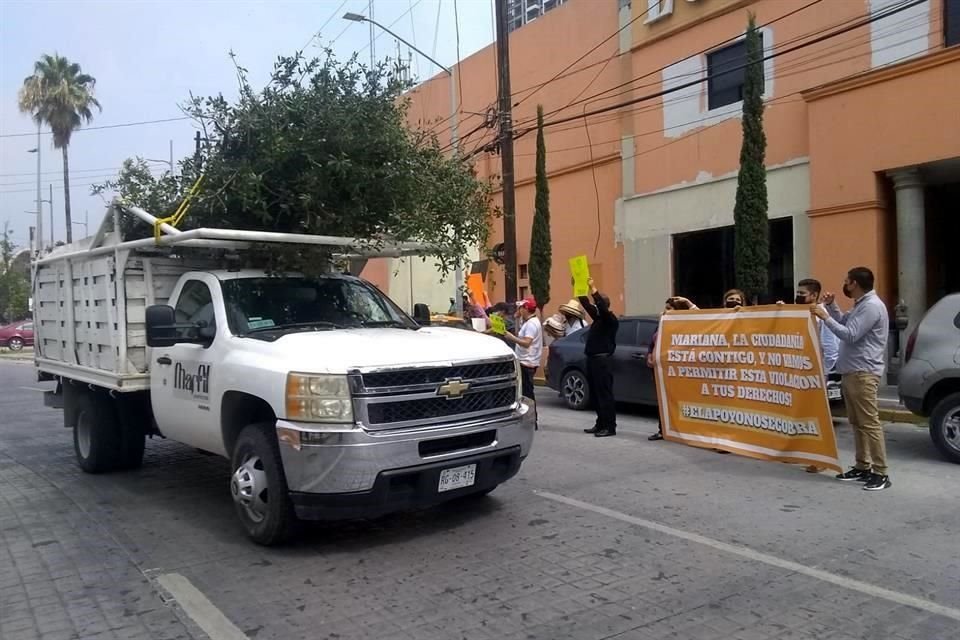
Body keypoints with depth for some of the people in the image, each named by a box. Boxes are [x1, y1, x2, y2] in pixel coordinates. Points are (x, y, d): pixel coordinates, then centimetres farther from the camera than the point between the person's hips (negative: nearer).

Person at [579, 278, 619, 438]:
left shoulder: (611, 319, -7)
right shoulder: (598, 317, 17)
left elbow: (602, 306, -24)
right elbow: (586, 304, 16)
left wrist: (593, 287, -24)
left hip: (602, 360, -9)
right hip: (592, 359, 9)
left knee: (605, 395, -8)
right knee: (596, 394, 11)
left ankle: (610, 427, -7)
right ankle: (601, 424, 18)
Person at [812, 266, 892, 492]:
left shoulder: (872, 306, -15)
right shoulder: (860, 305, 16)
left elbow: (850, 335, -21)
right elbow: (845, 324, 26)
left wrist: (825, 317, -17)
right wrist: (832, 306, 15)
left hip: (863, 373, -10)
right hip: (851, 372, 10)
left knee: (869, 423, -9)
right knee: (857, 422, 13)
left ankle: (881, 473, -5)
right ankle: (863, 467, 20)